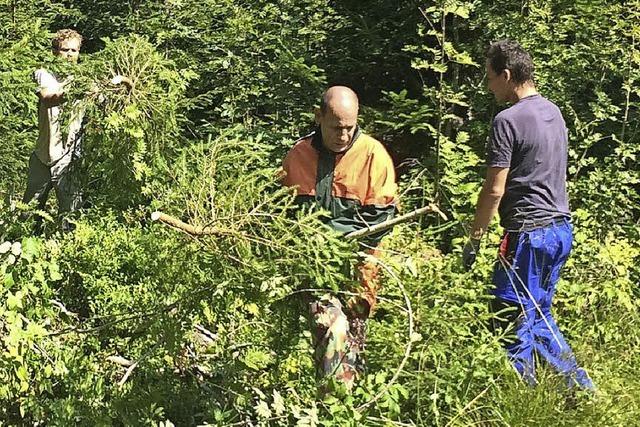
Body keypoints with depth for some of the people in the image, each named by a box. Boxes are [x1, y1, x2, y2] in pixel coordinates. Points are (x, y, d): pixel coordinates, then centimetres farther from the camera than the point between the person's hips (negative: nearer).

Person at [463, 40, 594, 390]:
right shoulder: (554, 112, 12)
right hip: (561, 229, 9)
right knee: (539, 316, 19)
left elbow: (494, 190, -15)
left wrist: (474, 238, -5)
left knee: (513, 320, 1)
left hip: (528, 233, -9)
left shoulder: (508, 120, -14)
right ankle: (582, 387, 18)